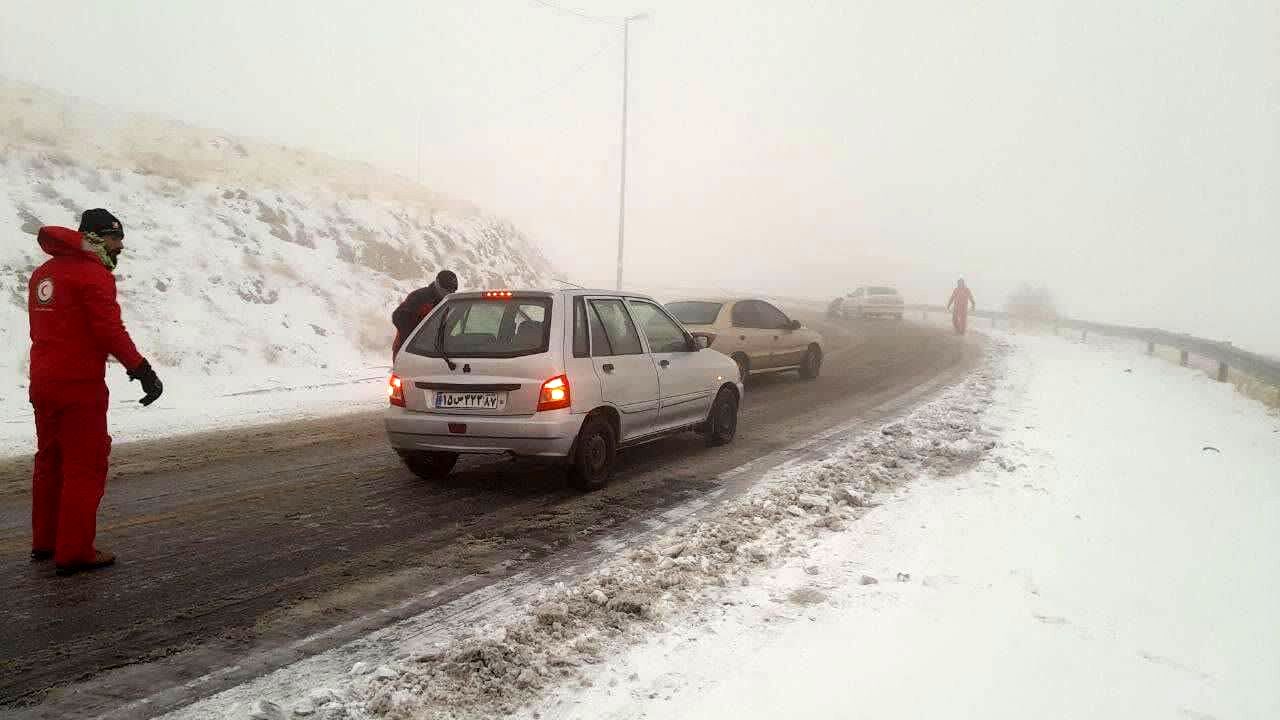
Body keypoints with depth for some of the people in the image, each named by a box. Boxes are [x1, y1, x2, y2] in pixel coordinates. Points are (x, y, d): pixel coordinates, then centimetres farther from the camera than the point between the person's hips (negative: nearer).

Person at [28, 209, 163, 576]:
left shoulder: (43, 273, 14)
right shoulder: (94, 274, -13)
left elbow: (46, 328, 16)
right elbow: (110, 329, -20)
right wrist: (142, 369, -17)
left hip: (43, 381, 9)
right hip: (80, 385, -9)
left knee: (50, 460, 19)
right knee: (86, 466, -2)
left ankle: (45, 541, 30)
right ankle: (74, 552, 2)